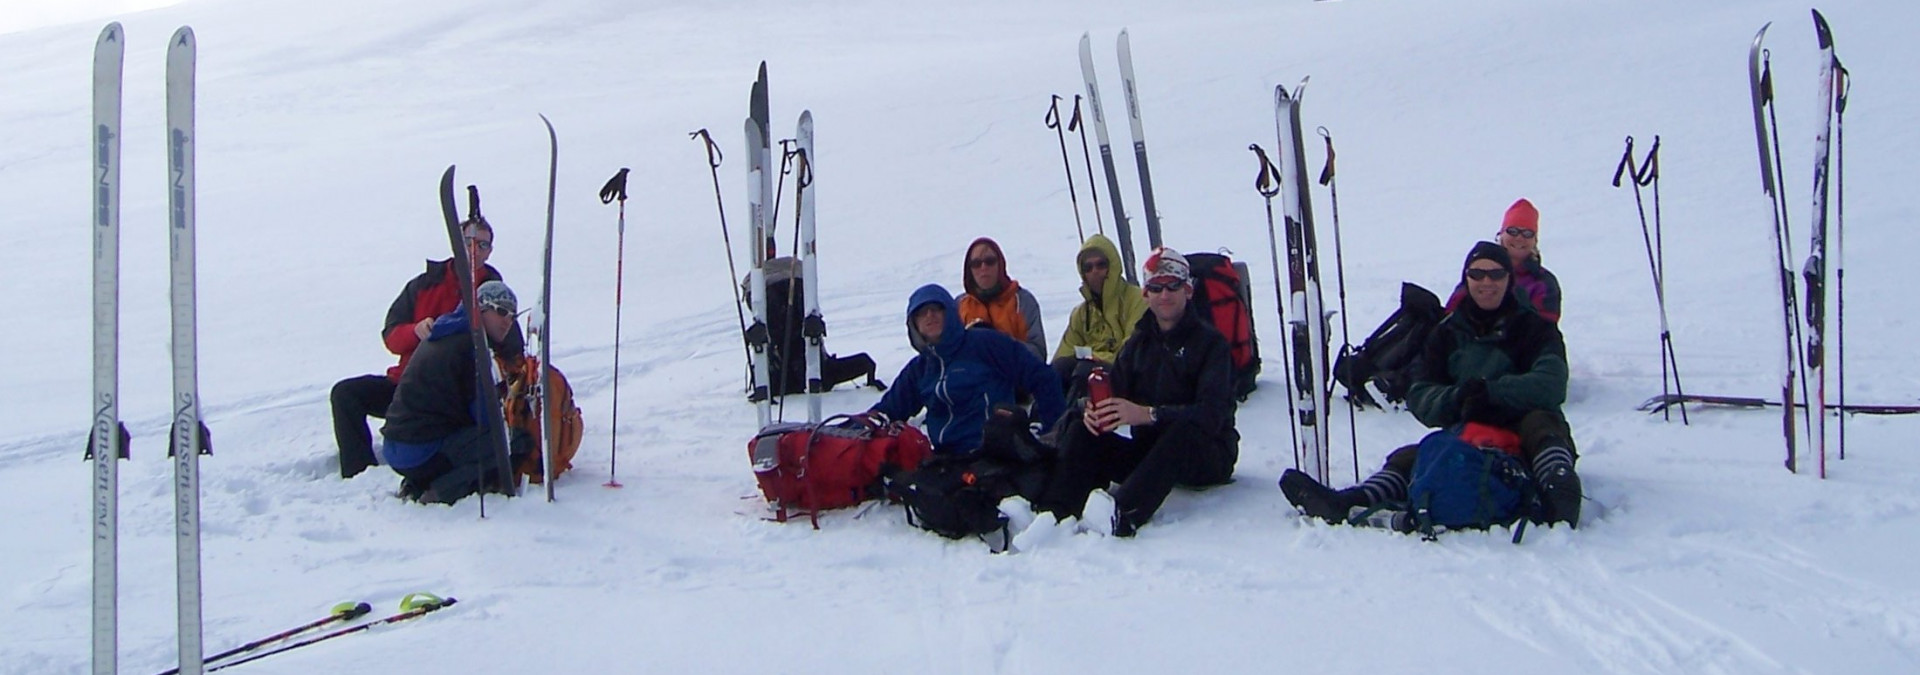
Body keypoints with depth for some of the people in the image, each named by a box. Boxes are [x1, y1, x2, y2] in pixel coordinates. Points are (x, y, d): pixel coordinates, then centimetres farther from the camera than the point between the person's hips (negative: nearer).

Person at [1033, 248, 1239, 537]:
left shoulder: (1210, 342, -6)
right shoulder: (1138, 344, 13)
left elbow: (1211, 414, -21)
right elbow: (1113, 393, 2)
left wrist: (1148, 414, -36)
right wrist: (1092, 410, -24)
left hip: (1205, 454, -5)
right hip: (1148, 451, 5)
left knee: (1184, 430, -38)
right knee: (1082, 429, -14)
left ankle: (1123, 514, -59)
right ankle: (1054, 514, -36)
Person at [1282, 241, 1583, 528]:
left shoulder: (1535, 327, 2)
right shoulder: (1447, 333, 12)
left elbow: (1551, 385, -16)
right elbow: (1419, 395, 2)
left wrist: (1490, 391, -29)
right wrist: (1457, 399, -21)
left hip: (1523, 434, -3)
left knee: (1539, 421, -34)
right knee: (1409, 459, -19)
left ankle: (1559, 501, -60)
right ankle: (1347, 503, -44)